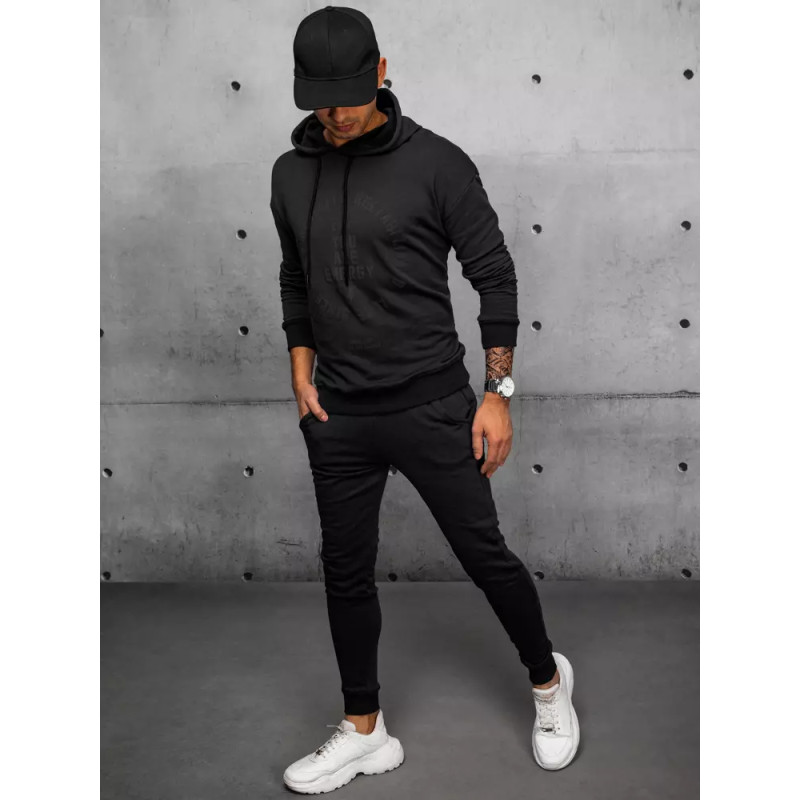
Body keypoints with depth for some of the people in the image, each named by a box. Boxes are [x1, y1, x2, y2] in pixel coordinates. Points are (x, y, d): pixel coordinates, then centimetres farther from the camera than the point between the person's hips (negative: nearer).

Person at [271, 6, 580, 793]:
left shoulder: (436, 162, -11)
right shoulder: (291, 172, 5)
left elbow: (494, 276, -7)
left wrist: (497, 392, -9)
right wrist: (302, 373, 7)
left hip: (431, 405, -4)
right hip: (339, 415, 5)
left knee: (484, 556, 5)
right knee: (346, 570, 10)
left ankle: (548, 682, 32)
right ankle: (364, 731, 27)